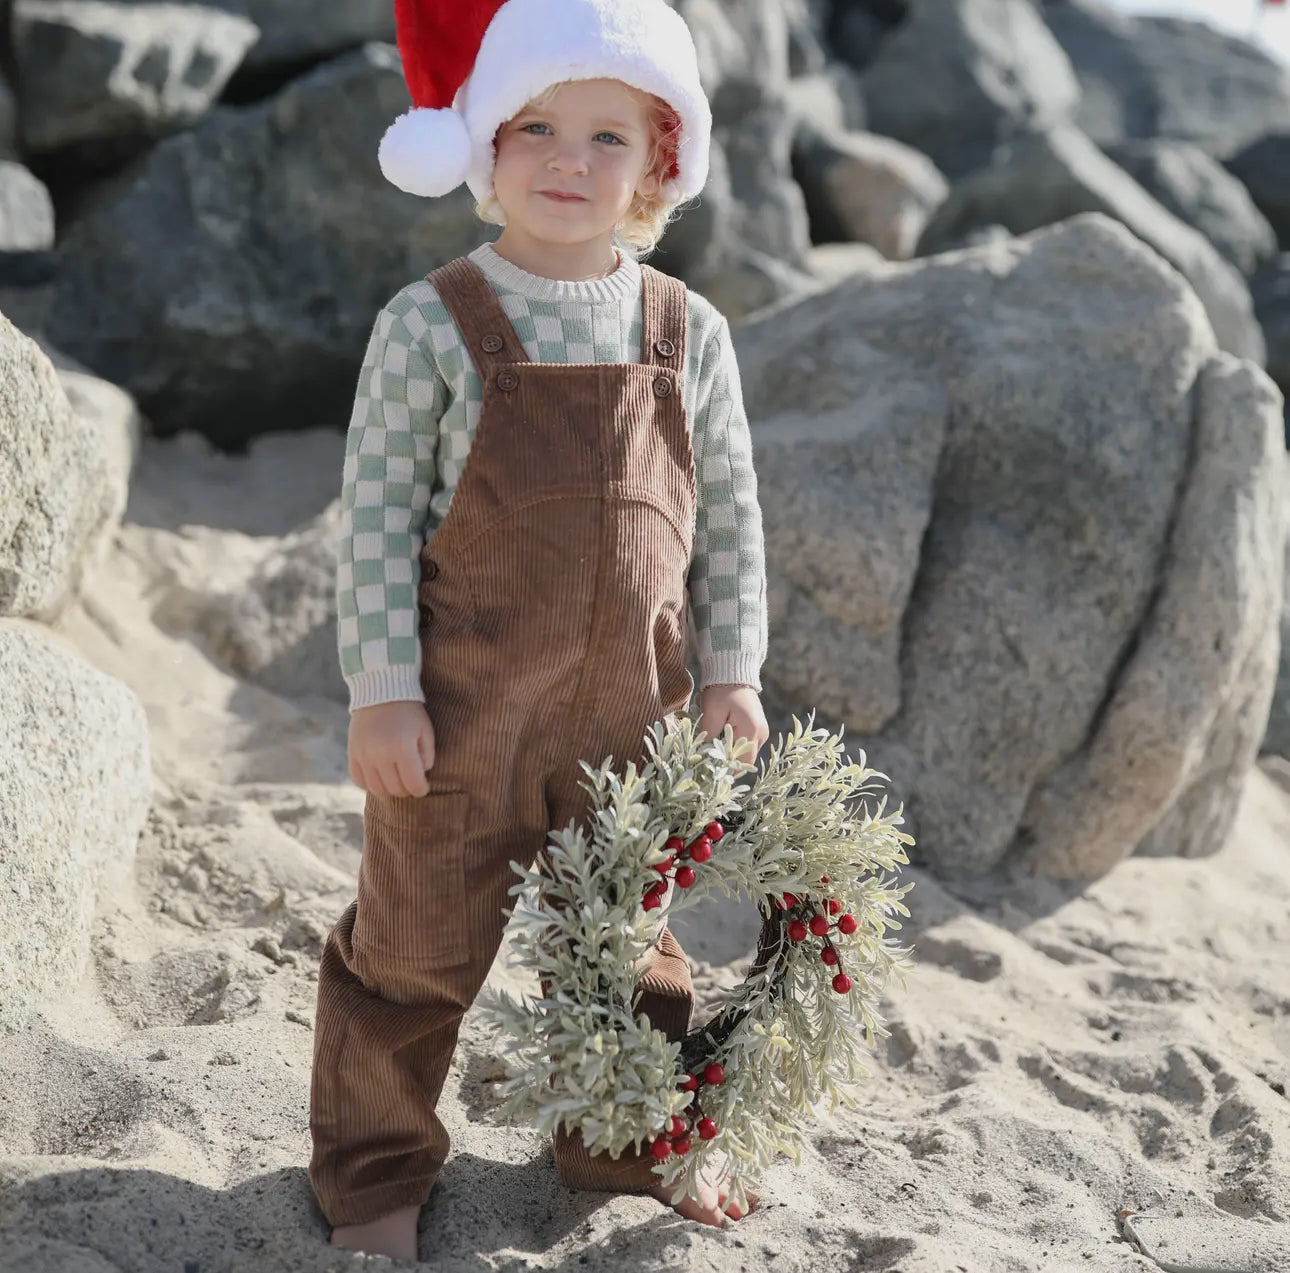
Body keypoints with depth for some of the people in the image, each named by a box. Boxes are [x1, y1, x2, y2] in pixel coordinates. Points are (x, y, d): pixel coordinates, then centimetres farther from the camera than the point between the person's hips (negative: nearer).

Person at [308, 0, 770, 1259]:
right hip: (462, 709, -3)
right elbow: (375, 509, -9)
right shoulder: (433, 322, -9)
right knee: (420, 947, 9)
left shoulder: (688, 333, 1)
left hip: (627, 712, 3)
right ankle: (375, 1170, 30)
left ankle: (628, 1143, 41)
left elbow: (728, 515, 7)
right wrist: (380, 687, -12)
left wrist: (729, 673, 4)